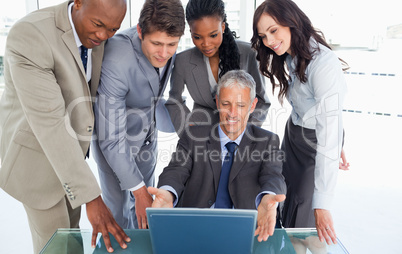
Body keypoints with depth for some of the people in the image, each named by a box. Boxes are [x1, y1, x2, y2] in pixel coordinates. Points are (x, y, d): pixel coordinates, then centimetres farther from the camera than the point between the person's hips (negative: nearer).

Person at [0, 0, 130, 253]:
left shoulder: (93, 32, -9)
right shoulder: (29, 35, -33)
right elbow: (48, 123, -37)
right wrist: (92, 198, -38)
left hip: (67, 148, 7)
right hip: (35, 151, -6)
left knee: (69, 226, 23)